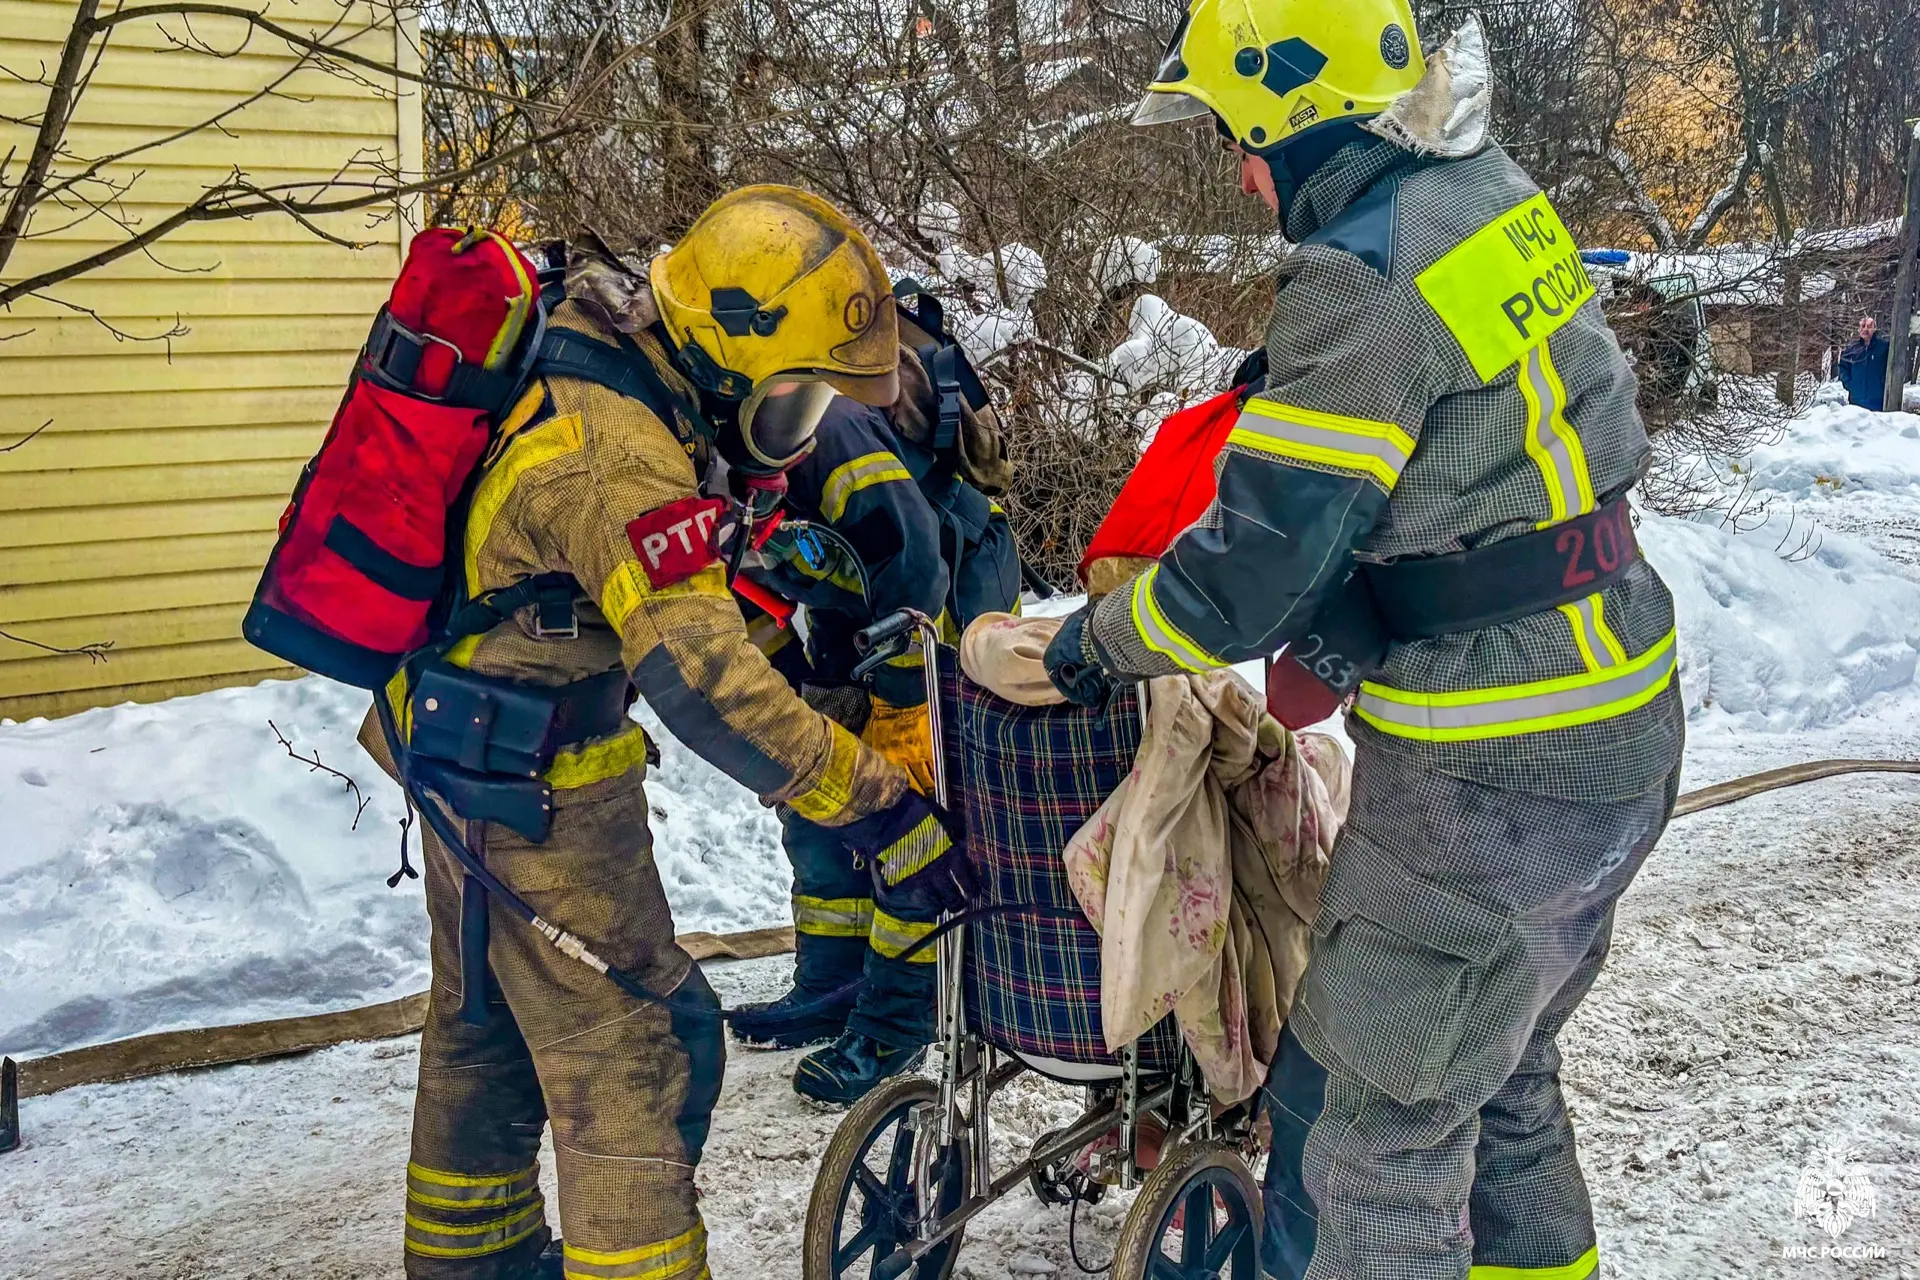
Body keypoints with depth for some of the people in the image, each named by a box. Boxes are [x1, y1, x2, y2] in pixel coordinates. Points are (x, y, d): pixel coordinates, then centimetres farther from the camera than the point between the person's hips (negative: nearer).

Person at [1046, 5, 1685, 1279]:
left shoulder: (1363, 271, -21)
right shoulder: (1498, 194, 6)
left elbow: (1250, 573, -20)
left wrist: (1093, 644, -4)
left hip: (1492, 776, -9)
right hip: (1627, 721, 9)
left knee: (1371, 1138, 3)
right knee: (1500, 1072, 27)